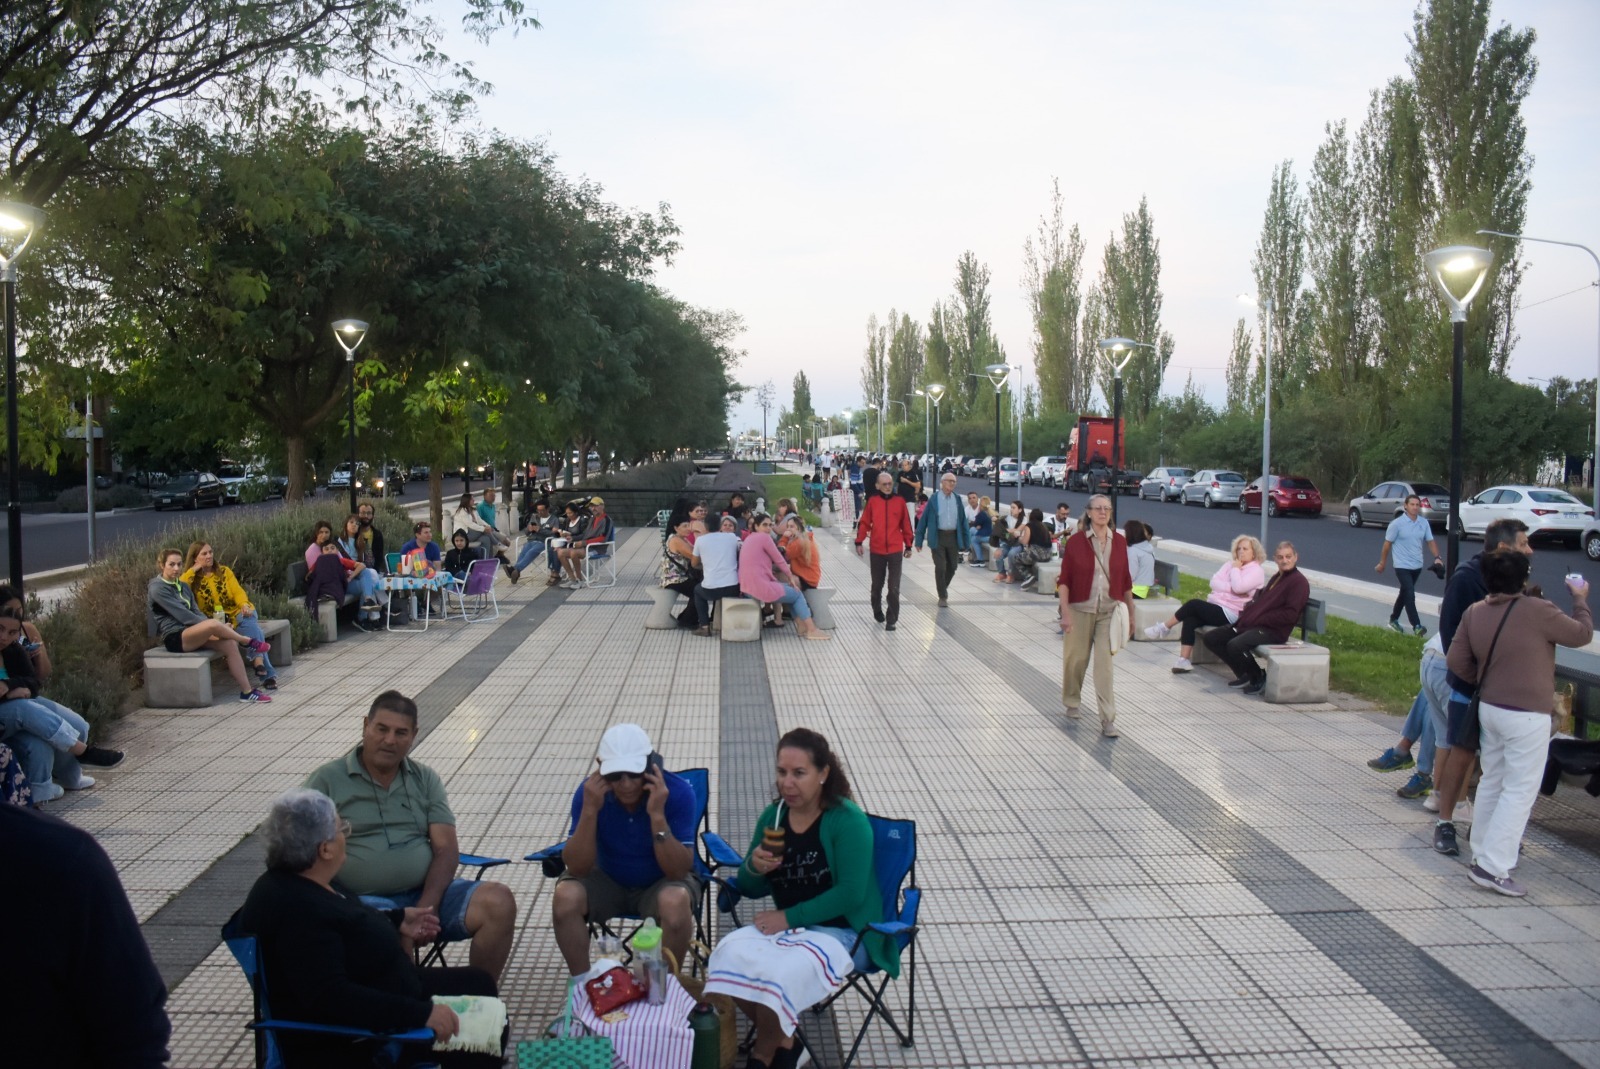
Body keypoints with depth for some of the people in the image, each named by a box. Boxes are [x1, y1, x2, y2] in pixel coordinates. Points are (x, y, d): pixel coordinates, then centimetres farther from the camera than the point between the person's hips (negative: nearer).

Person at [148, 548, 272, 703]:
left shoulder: (183, 586, 18)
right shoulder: (157, 588, -8)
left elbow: (196, 611, 12)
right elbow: (182, 615, -16)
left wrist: (212, 625, -7)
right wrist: (211, 624, -17)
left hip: (192, 633, 8)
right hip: (175, 638, -8)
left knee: (230, 643, -19)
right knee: (212, 624, -34)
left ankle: (247, 692, -18)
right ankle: (247, 642, -6)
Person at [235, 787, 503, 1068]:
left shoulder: (303, 881, 0)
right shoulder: (296, 911, -31)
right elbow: (331, 998, -36)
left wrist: (397, 919, 19)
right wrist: (420, 1014, -36)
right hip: (348, 1043, -11)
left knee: (478, 982, 14)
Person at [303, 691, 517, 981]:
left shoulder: (425, 780, 13)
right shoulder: (327, 780, 3)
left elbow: (446, 849, 6)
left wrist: (427, 907, -14)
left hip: (426, 894, 4)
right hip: (365, 901, -4)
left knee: (499, 903, -20)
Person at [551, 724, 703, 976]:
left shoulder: (678, 792, -24)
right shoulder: (590, 791, -18)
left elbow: (678, 871, -26)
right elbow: (577, 868, -21)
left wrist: (657, 815, -38)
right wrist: (590, 809, -33)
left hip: (661, 882, -2)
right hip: (608, 880, 2)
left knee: (675, 902, -35)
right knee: (565, 897, -26)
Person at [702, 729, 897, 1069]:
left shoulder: (849, 821, -14)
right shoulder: (773, 815, 3)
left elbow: (850, 894, -21)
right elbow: (750, 889, 9)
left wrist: (790, 917, -19)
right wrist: (754, 869, -15)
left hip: (842, 931, -6)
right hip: (787, 924, 6)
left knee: (779, 973, -30)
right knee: (730, 954, -20)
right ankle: (784, 1041, 2)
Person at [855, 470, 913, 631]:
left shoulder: (899, 502, -1)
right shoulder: (872, 501, -1)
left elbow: (906, 525, 5)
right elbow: (864, 523, 2)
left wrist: (908, 546, 8)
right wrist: (859, 542, -2)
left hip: (896, 551, -1)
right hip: (877, 551, 1)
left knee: (894, 588, -5)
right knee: (877, 585, 16)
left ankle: (891, 620, 0)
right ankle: (877, 611, 37)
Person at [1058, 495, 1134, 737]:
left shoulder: (1119, 542, 2)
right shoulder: (1075, 542, -5)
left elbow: (1125, 580, 10)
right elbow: (1064, 580, -5)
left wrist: (1131, 613, 12)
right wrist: (1065, 613, -12)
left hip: (1109, 611, 1)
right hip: (1081, 610, -1)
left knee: (1105, 665, -5)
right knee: (1076, 659, 10)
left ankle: (1108, 720, -3)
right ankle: (1072, 702, 35)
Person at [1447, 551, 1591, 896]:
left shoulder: (1474, 613, 0)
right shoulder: (1538, 611, -17)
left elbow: (1456, 661, 3)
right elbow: (1582, 634, -2)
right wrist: (1580, 598, 13)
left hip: (1489, 708, 7)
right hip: (1527, 715, -7)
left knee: (1491, 783, 19)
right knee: (1520, 791, -1)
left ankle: (1482, 853, 29)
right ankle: (1492, 867, -3)